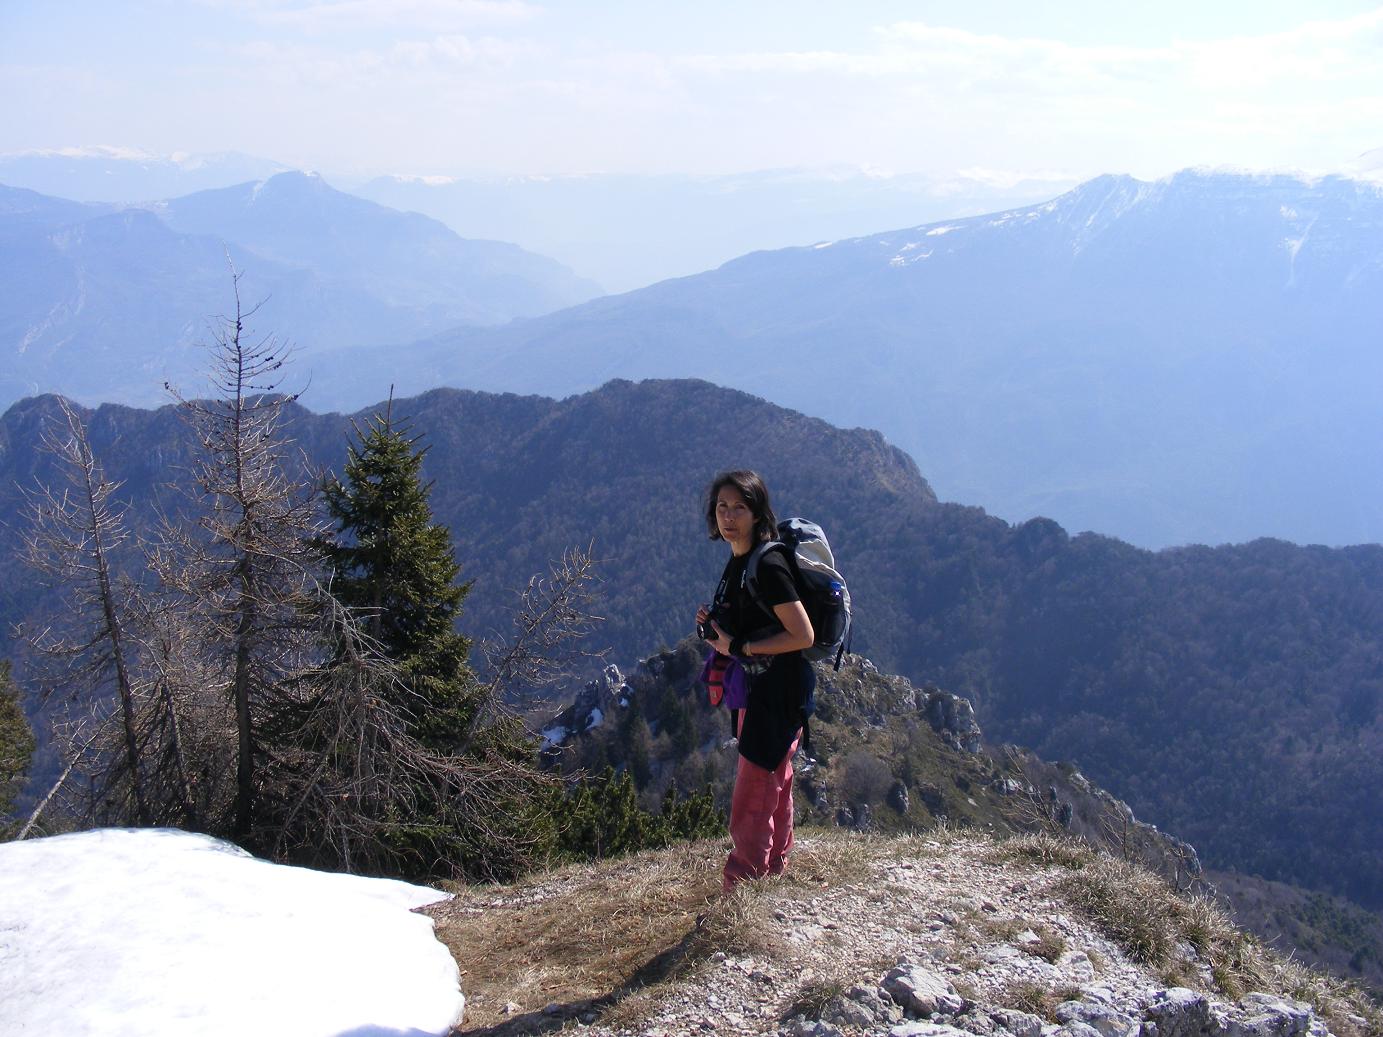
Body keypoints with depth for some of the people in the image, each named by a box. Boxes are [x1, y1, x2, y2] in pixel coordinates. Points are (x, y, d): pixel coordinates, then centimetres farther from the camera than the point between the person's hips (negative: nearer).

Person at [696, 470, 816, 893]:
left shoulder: (768, 566, -21)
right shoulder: (736, 563, 8)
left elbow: (803, 635, -23)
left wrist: (738, 647, -19)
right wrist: (713, 622, 1)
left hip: (781, 688, -10)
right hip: (758, 686, 10)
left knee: (752, 796, -6)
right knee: (772, 787, 21)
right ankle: (774, 871, 34)